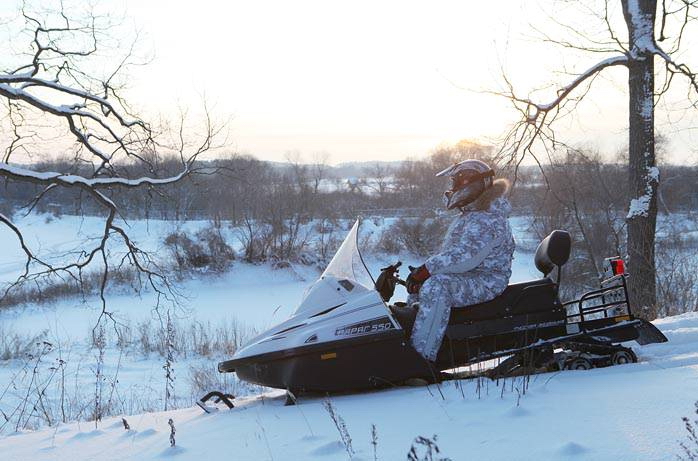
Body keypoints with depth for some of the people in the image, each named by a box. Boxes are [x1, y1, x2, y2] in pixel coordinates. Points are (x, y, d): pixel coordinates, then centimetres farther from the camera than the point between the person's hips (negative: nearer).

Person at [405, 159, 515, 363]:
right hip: (468, 276, 12)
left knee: (435, 287, -33)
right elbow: (450, 253, 18)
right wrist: (423, 272, 5)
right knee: (419, 285, 16)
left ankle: (422, 356, -37)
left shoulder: (486, 221, -21)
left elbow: (465, 257, -31)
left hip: (487, 282, -12)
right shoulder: (469, 215, 15)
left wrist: (425, 270, -27)